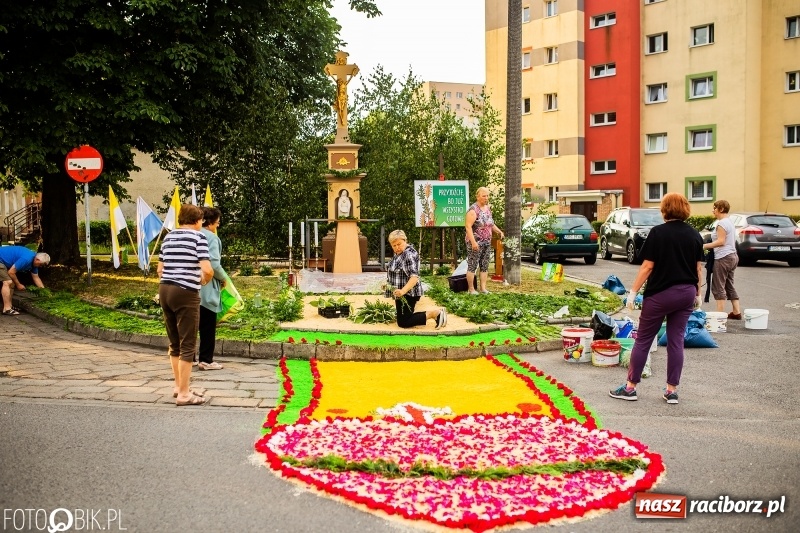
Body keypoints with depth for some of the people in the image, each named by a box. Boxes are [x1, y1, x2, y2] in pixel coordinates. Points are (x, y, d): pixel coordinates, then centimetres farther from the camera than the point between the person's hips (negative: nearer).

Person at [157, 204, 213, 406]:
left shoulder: (169, 236, 15)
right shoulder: (198, 237, -5)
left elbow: (160, 269, 17)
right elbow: (207, 269, -14)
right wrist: (204, 280, 5)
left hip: (165, 290, 7)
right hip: (186, 293, -7)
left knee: (174, 343, 17)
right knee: (188, 345, -1)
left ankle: (179, 386, 28)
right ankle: (184, 394, 2)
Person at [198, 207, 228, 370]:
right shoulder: (211, 238, -12)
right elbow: (214, 264, -20)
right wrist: (223, 278, -3)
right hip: (206, 288, -7)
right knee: (208, 325, 2)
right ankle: (206, 360, 7)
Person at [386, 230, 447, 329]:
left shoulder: (409, 254, -21)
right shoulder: (399, 253, 10)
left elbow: (414, 277, -30)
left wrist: (403, 291, -42)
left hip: (408, 294, -10)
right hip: (402, 293, 10)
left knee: (403, 323, -9)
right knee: (403, 318, 16)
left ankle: (435, 313, -6)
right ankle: (436, 313, 14)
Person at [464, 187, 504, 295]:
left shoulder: (487, 208, 12)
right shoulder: (473, 210, -14)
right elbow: (468, 226, -20)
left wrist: (499, 231, 10)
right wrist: (473, 242, -26)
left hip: (487, 243, 8)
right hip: (476, 243, -8)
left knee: (485, 266, 9)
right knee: (472, 266, -3)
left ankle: (483, 288, 15)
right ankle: (471, 289, 3)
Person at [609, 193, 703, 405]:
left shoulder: (658, 233, -10)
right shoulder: (695, 235, 4)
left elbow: (647, 266, -12)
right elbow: (699, 268, 7)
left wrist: (633, 292, -6)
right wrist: (697, 294, 18)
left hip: (660, 294, -5)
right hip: (686, 294, 5)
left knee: (643, 340, 5)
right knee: (676, 340, 9)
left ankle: (630, 387, 10)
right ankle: (672, 390, 12)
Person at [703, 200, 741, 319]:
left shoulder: (722, 223, -13)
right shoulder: (730, 222, 17)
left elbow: (721, 241, -21)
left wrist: (704, 246, -24)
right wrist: (708, 246, 18)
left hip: (723, 258, -10)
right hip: (732, 256, 10)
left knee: (718, 287, -7)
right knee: (729, 286, 14)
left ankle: (720, 313, -9)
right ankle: (737, 312, 15)